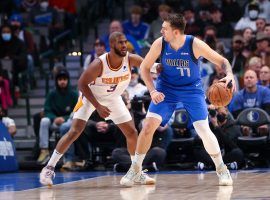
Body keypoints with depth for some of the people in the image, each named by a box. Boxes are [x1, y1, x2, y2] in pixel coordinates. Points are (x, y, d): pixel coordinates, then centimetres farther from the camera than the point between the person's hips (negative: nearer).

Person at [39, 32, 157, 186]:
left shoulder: (131, 59, -23)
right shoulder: (99, 64, -32)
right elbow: (82, 84, -24)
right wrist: (98, 106, -27)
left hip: (113, 98, 4)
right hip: (91, 97, -4)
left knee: (132, 133, 0)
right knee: (74, 132, -13)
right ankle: (49, 168, -4)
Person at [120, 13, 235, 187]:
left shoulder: (195, 45, -23)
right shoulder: (159, 44, -17)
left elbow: (222, 61, -16)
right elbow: (144, 67, -3)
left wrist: (229, 75, -37)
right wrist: (152, 91, -16)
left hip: (192, 89, -2)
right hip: (166, 89, 2)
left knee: (203, 130, -12)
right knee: (149, 125, -12)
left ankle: (222, 169, 9)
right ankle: (135, 168, 3)